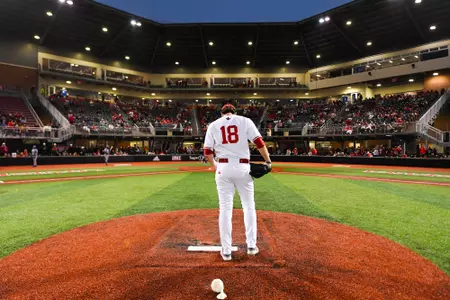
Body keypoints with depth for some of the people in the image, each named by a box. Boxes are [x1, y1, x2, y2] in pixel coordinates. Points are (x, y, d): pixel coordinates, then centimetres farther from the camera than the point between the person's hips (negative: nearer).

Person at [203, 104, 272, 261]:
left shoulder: (213, 125, 9)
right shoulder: (245, 121, 6)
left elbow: (207, 152, 6)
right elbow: (259, 142, -3)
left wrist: (214, 164, 24)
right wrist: (268, 161, 6)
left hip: (223, 168, 1)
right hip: (243, 167, 0)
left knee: (225, 208, 5)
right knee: (249, 206, 13)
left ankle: (226, 251, 9)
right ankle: (251, 245, 17)